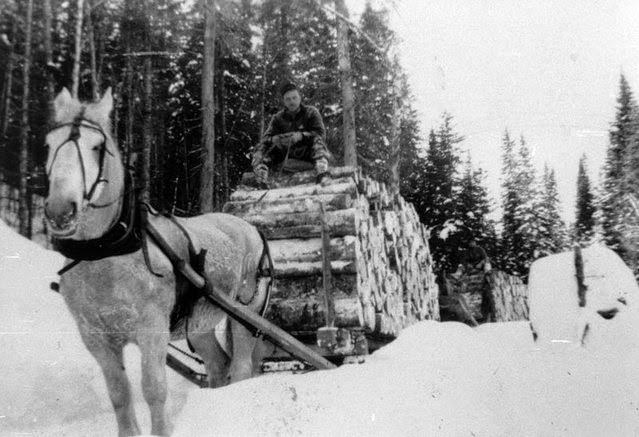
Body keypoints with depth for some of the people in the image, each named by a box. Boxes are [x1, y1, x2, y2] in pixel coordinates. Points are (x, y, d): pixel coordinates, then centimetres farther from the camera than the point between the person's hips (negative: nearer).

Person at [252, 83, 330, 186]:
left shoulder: (311, 113, 1)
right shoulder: (278, 118, 7)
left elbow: (321, 134, -11)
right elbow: (266, 138, -1)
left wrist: (301, 136, -28)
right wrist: (275, 139, -27)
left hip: (308, 157, -2)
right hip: (286, 158, 3)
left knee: (318, 141, -29)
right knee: (261, 148, -15)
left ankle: (321, 170, -49)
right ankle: (260, 180, -36)